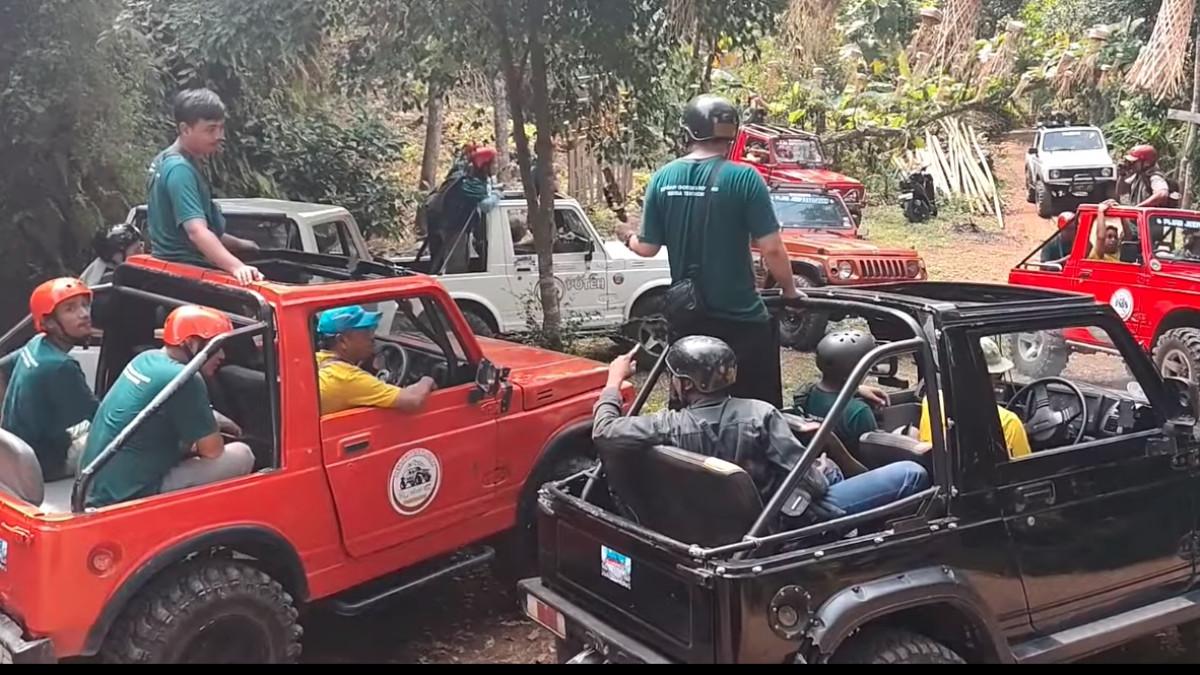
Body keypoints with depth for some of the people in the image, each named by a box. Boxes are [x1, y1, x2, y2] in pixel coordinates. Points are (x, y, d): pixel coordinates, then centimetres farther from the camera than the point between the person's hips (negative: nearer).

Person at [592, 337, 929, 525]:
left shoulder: (670, 427, -14)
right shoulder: (759, 415, -21)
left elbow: (603, 433, -7)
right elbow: (808, 479, -19)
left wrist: (614, 382, 7)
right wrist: (823, 473, 5)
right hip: (791, 519, -5)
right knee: (912, 475, -1)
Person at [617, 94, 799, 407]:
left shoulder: (663, 179, -1)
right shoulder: (743, 177, -13)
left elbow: (648, 248, 5)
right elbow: (771, 249, -14)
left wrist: (628, 237, 27)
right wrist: (790, 291, 3)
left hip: (685, 318, 4)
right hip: (741, 318, -4)